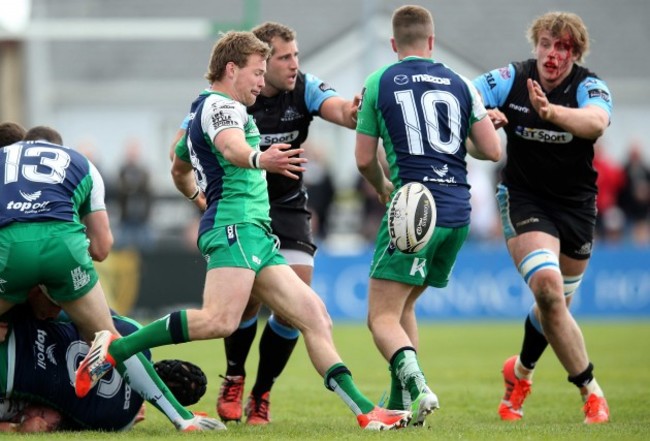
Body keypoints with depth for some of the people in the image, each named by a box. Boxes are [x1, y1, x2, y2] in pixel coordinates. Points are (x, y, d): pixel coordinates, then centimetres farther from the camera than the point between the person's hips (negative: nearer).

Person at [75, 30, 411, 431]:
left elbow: (180, 171, 42)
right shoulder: (221, 105, -5)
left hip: (257, 236, 11)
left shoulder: (198, 113, 26)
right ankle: (116, 349, -21)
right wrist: (259, 159, -48)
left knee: (315, 317, 4)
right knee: (221, 320, -28)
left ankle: (365, 410, 1)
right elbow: (231, 147, -29)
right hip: (236, 226, -11)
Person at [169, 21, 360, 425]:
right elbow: (180, 149, -13)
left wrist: (355, 112, -54)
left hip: (289, 207, 3)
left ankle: (262, 392, 11)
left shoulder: (304, 89, -10)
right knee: (249, 297, -18)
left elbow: (340, 109, -30)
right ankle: (233, 380, 10)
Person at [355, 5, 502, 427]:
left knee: (382, 317, -6)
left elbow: (364, 159, 6)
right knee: (403, 304, 22)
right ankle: (403, 402, 16)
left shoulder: (379, 83, 3)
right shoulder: (459, 84, 11)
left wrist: (383, 189, 27)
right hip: (459, 213, 5)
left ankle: (416, 385, -32)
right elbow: (492, 151, 7)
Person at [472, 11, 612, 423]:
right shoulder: (511, 79, -11)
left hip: (576, 204, 2)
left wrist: (551, 111, -56)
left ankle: (521, 371, 43)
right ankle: (589, 388, -13)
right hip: (524, 199, -2)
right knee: (548, 287, -24)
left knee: (555, 304, 12)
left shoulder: (589, 86, -15)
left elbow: (596, 122, -37)